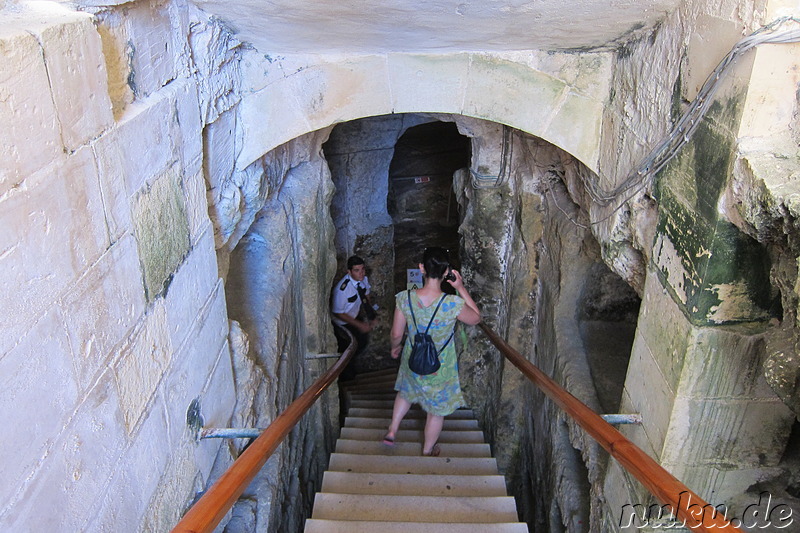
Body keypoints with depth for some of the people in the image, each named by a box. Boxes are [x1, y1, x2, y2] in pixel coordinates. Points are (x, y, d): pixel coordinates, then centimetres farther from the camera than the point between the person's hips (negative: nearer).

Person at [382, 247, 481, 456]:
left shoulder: (405, 298, -22)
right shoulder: (453, 304, -30)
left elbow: (396, 334, -9)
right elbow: (476, 318, -8)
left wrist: (395, 347, 13)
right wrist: (461, 288, -11)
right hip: (440, 368, -2)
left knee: (407, 391, 35)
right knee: (437, 409, 23)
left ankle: (391, 431, 44)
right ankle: (428, 451, 43)